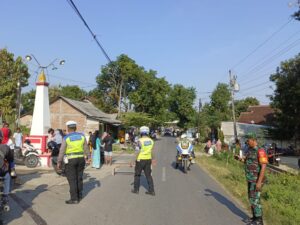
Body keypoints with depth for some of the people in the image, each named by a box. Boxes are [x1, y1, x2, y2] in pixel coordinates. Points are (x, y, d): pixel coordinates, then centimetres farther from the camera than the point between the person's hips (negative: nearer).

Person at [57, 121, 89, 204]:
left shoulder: (66, 138, -10)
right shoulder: (82, 136, 2)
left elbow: (62, 151, -10)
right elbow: (86, 148, 6)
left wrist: (59, 162, -4)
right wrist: (86, 157, 18)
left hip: (70, 160, -4)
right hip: (80, 159, 5)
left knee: (72, 180, -1)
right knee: (79, 178, 13)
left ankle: (74, 199, -1)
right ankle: (79, 196, 21)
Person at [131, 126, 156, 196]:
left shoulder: (140, 141, -16)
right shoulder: (151, 141, 2)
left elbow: (137, 152, -17)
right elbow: (152, 151, 7)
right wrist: (153, 159, 20)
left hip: (140, 159, -5)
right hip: (148, 159, 5)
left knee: (137, 174, 12)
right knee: (148, 175, 10)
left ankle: (136, 189, 21)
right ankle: (151, 190, 9)